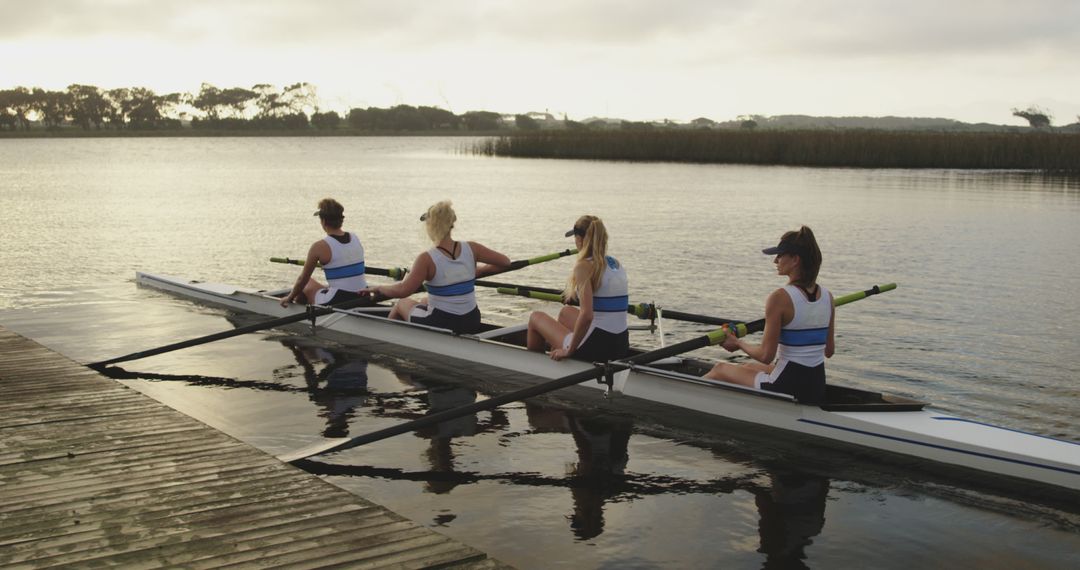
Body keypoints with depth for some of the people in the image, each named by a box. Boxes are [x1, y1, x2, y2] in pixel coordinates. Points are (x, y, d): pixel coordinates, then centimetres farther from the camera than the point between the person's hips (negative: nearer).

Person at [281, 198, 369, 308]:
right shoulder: (355, 238, 6)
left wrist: (289, 298, 15)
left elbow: (303, 279, -1)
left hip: (337, 301, -6)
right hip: (363, 299, 6)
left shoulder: (319, 247, -11)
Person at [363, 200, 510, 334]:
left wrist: (378, 288, -10)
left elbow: (403, 291, -28)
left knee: (401, 304, 26)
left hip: (440, 327, -5)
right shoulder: (471, 249, -6)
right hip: (472, 325, 5)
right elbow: (505, 262, 4)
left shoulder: (427, 259, -20)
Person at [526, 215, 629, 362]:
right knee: (566, 312, 34)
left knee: (536, 317, 16)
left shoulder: (584, 266, -15)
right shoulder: (616, 264, 8)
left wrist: (569, 351, -15)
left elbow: (586, 315, -25)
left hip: (596, 348, -8)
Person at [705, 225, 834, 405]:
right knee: (750, 367, 32)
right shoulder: (827, 296, 1)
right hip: (818, 389, 7)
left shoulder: (780, 298, -18)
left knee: (720, 369, 18)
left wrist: (738, 343, 2)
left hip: (787, 387, -7)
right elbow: (829, 351, 10)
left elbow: (766, 356, -16)